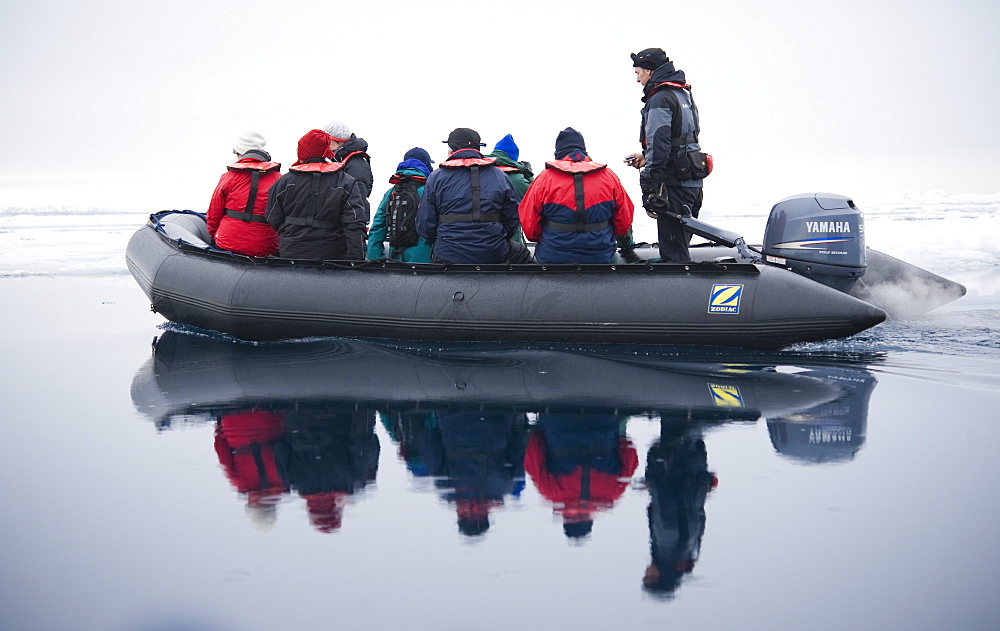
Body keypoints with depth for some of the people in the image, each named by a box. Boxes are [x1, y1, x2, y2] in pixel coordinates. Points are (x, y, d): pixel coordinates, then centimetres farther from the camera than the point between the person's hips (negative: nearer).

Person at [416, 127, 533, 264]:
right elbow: (512, 222, 5)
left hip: (448, 257, 0)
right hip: (494, 256, 1)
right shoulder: (500, 176, 4)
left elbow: (425, 228, -2)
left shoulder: (436, 178, -1)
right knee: (522, 252, 29)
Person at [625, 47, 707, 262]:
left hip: (673, 186, -10)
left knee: (673, 252, -7)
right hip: (693, 184, 10)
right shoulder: (684, 94, 17)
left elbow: (659, 145, -19)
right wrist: (646, 158, 24)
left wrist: (650, 189, -18)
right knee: (679, 247, 16)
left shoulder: (660, 99, -13)